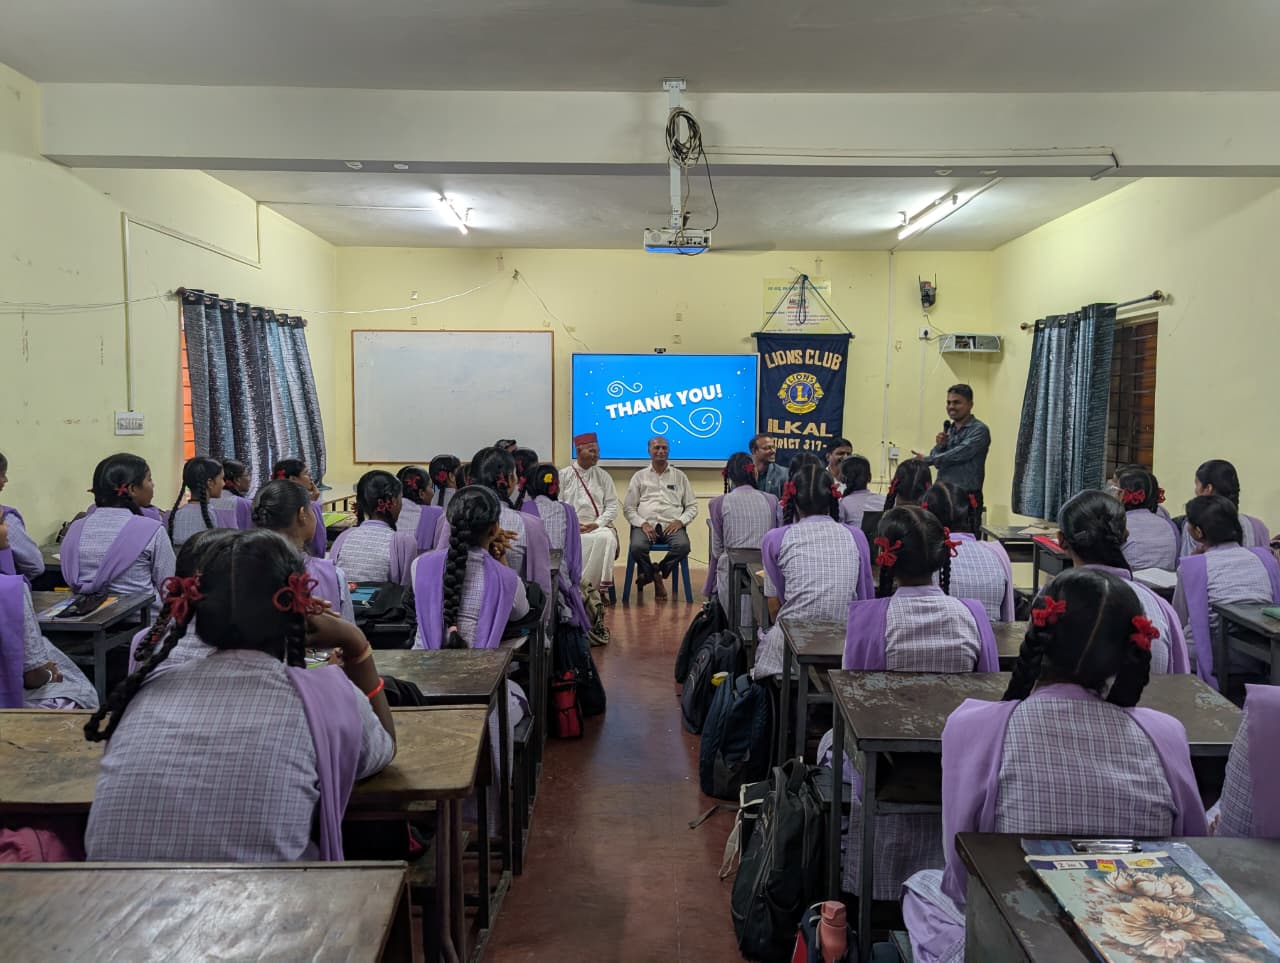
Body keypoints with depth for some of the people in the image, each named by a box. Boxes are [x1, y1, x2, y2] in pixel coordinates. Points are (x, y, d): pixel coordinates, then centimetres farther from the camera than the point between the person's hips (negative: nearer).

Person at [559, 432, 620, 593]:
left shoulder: (603, 476, 13)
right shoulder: (563, 475, 9)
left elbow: (612, 506, 7)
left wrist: (597, 523, -8)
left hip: (598, 527, 1)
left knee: (607, 538, -33)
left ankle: (599, 587, -25)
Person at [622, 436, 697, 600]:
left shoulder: (680, 476, 19)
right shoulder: (639, 476, 17)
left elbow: (692, 507, 16)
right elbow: (628, 507, 10)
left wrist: (680, 521, -4)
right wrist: (643, 523, -7)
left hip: (672, 525, 1)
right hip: (645, 524, -1)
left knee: (683, 546, -32)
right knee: (637, 547, -34)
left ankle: (650, 574, -7)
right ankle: (657, 577, -2)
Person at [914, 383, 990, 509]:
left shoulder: (979, 430, -7)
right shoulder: (948, 429, 15)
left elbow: (959, 454, -19)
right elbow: (938, 461, 14)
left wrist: (927, 459, -11)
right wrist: (939, 445, -7)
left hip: (967, 497, -6)